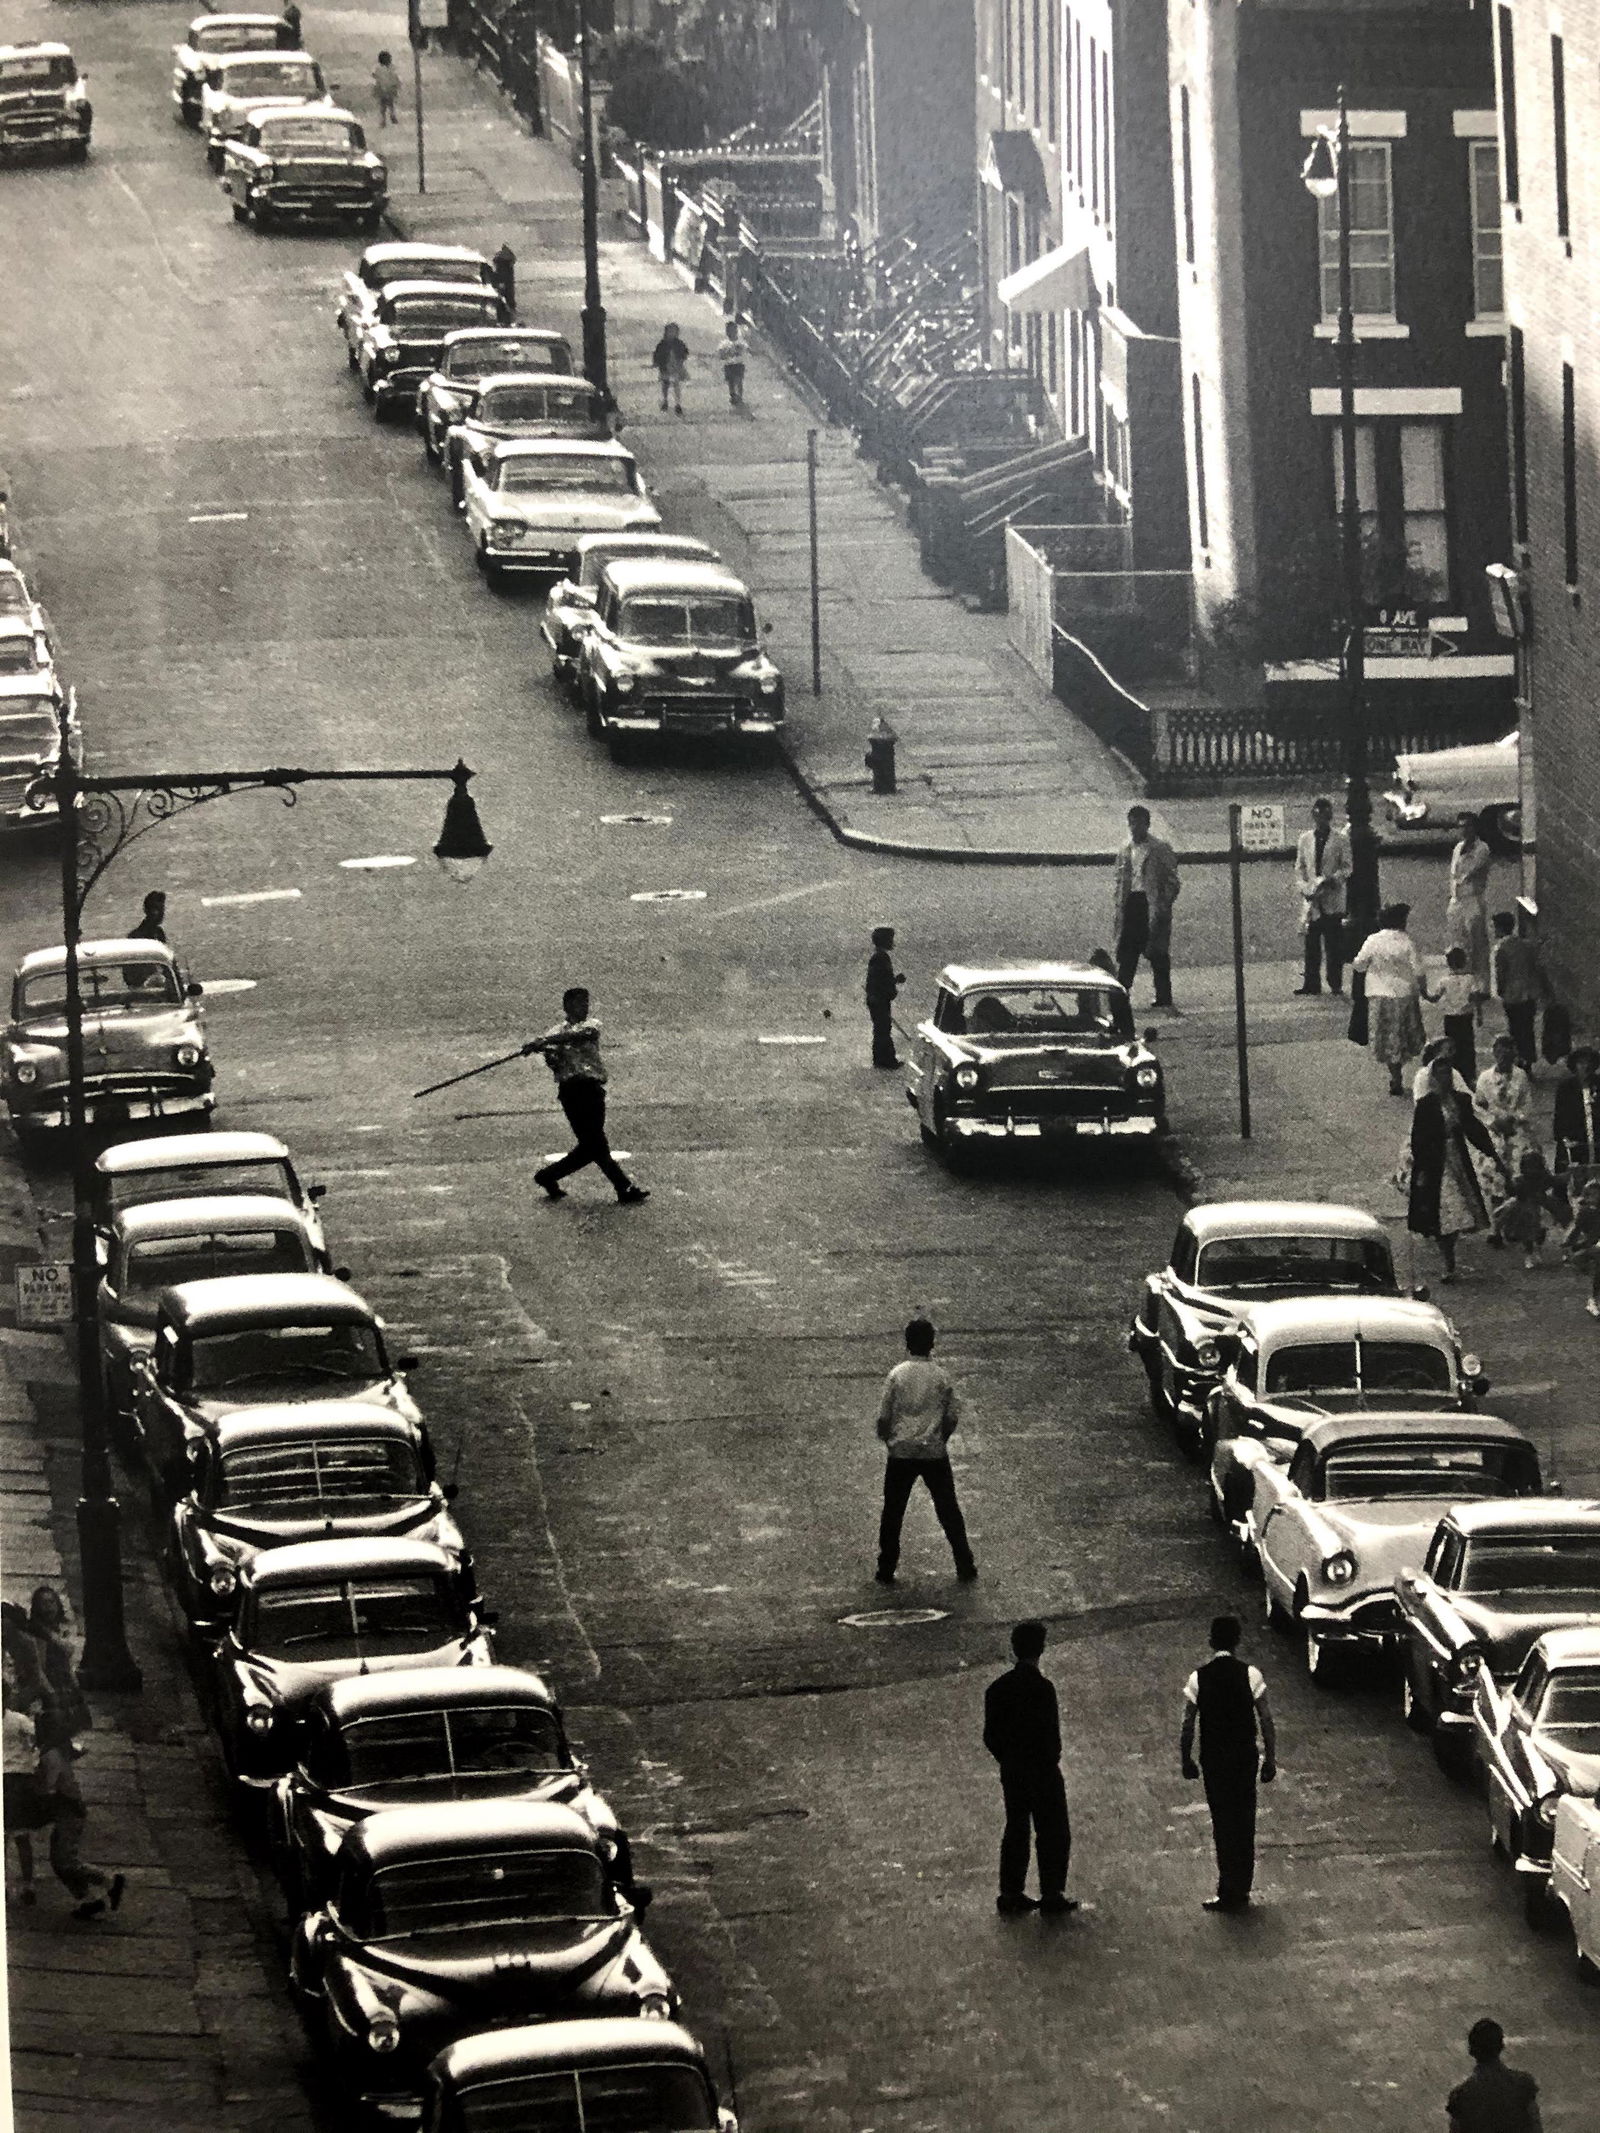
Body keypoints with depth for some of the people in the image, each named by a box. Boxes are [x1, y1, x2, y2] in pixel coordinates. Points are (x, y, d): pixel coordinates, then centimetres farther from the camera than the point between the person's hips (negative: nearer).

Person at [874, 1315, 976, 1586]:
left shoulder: (896, 1375, -7)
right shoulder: (941, 1376, -5)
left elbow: (883, 1416, -5)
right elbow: (953, 1416, -1)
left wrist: (885, 1437, 15)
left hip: (901, 1453, -1)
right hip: (934, 1453, 1)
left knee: (893, 1513, 11)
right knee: (948, 1511, 10)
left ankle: (886, 1571, 13)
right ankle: (965, 1569, 13)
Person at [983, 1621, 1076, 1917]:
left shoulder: (998, 1688, 2)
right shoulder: (1041, 1688, -18)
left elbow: (991, 1736, 6)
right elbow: (1050, 1735, -19)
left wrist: (1008, 1761, 14)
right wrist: (1051, 1762, -5)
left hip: (1011, 1771, 6)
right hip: (1042, 1770, -6)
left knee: (1016, 1829, 14)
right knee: (1053, 1832, 4)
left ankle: (1011, 1893, 15)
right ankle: (1052, 1894, 6)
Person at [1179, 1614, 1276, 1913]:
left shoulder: (1199, 1678, -8)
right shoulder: (1249, 1675, -8)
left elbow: (1188, 1726, -4)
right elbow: (1267, 1722, -6)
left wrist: (1186, 1760, 9)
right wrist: (1270, 1759, 4)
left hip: (1213, 1758, -1)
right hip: (1245, 1755, 1)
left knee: (1223, 1824, 6)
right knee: (1244, 1823, 13)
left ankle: (1230, 1891, 5)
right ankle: (1240, 1891, 19)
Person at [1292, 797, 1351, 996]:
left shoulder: (1341, 839, 2)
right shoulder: (1305, 839, 11)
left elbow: (1347, 868, -1)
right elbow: (1299, 868, 13)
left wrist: (1329, 880, -17)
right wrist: (1304, 888, -4)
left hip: (1333, 899, -3)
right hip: (1311, 901, 3)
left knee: (1334, 945, -3)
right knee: (1311, 945, 1)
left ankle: (1336, 985, 3)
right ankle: (1311, 984, 6)